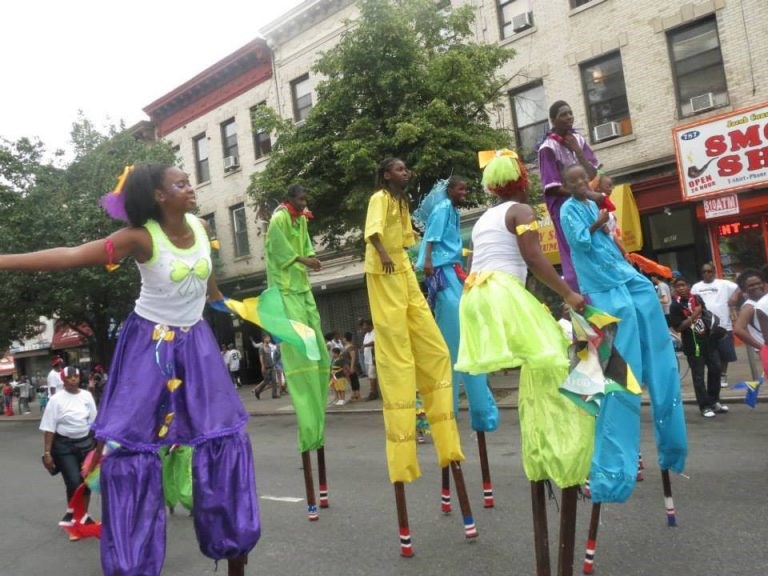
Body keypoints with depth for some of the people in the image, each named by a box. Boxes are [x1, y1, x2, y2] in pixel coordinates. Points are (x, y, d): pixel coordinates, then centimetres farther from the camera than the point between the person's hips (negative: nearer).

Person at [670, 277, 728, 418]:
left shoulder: (697, 298, 4)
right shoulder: (675, 305, -11)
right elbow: (678, 327, -15)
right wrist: (693, 317, -23)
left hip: (708, 340, 6)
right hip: (692, 344, -6)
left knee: (715, 369, 14)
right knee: (698, 376, 0)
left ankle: (714, 401, 30)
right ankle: (705, 406, 9)